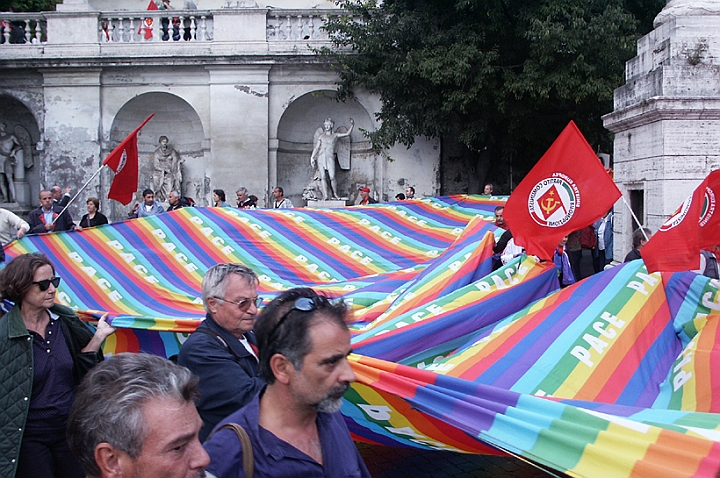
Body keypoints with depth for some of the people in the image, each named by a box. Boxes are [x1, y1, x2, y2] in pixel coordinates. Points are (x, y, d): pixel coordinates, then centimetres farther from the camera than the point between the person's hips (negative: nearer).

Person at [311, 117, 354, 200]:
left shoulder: (335, 135, 14)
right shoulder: (321, 136, 17)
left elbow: (347, 134, 11)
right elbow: (316, 147, 12)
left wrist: (352, 125, 1)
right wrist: (312, 157, 4)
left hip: (330, 158, -2)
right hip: (320, 157, 2)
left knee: (332, 177, -13)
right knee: (323, 177, -6)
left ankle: (335, 193, 5)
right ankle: (325, 195, -8)